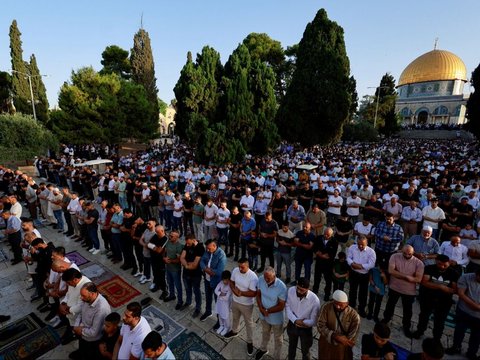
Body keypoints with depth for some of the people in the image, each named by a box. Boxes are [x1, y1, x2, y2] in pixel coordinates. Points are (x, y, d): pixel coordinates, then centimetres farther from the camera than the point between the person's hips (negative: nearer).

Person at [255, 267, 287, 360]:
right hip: (263, 315, 4)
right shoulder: (261, 280, -20)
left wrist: (267, 311, -20)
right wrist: (261, 308, -19)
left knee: (278, 339, 23)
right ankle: (263, 349, 59)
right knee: (265, 333, 32)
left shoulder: (281, 287, -33)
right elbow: (258, 294, -5)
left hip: (276, 318, -4)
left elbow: (281, 306, -24)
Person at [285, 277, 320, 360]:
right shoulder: (291, 291, -25)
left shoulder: (315, 300, -31)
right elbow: (287, 307, -12)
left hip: (306, 329, -2)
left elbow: (313, 321, -20)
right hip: (292, 325, 3)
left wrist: (301, 322, -20)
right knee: (292, 346, 30)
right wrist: (295, 320, -23)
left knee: (305, 351, 24)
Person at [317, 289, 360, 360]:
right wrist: (336, 337, -29)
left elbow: (351, 339, -19)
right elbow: (320, 326, -19)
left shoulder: (354, 315, -24)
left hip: (342, 348, -1)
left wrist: (333, 338, -22)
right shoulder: (326, 307, -20)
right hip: (325, 345, 1)